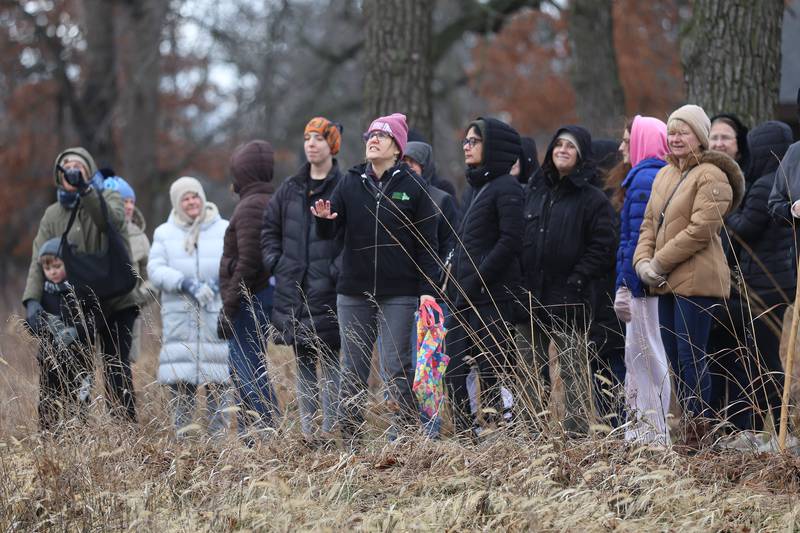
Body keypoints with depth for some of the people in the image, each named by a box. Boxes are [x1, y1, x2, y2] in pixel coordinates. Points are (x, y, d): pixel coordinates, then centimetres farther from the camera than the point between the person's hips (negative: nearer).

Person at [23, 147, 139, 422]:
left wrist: (85, 190, -38)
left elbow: (111, 221, -24)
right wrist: (32, 298, -18)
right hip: (76, 305, 3)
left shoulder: (108, 198, 1)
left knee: (117, 371, -3)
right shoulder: (52, 214, 9)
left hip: (116, 302, -3)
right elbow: (39, 260, -1)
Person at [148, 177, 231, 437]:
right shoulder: (164, 233, 11)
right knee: (180, 382, -1)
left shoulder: (224, 230, 9)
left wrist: (216, 283, -17)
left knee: (218, 380, -3)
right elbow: (155, 269, -1)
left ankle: (219, 434, 2)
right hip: (179, 317, 1)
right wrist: (185, 284, -16)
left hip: (216, 317, -1)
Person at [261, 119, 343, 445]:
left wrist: (337, 271, -17)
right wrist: (275, 263, 8)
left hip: (328, 294, -6)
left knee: (330, 361, -4)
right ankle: (307, 429, 14)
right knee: (302, 362, 9)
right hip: (294, 294, 6)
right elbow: (269, 228, 21)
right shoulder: (290, 189, 13)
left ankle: (330, 429, -1)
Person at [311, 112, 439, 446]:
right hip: (354, 293, 3)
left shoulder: (412, 186, 1)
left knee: (396, 368, -4)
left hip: (399, 294, -3)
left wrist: (427, 289, -8)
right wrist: (324, 220, -17)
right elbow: (330, 233, 7)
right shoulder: (350, 183, 10)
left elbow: (427, 243, 0)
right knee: (352, 370, 4)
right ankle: (350, 441, 7)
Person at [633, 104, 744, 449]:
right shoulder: (664, 175, 17)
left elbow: (700, 230, -18)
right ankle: (688, 427, 16)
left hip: (696, 280, -9)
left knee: (691, 357, -9)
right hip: (667, 282, 9)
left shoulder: (710, 177, -10)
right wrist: (642, 261, 0)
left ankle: (700, 433, -4)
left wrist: (659, 262, -14)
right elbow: (649, 224, 18)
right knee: (676, 359, 10)